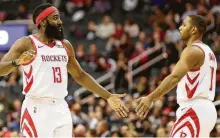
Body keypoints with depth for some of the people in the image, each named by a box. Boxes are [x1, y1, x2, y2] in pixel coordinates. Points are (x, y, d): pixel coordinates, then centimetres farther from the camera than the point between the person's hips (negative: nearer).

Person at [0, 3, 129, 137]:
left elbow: (80, 75, 24)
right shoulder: (26, 43, -5)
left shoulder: (65, 46, 14)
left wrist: (108, 96, 21)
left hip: (61, 109, 6)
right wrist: (17, 62, -36)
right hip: (37, 109, -6)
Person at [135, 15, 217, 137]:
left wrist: (151, 98, -32)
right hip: (204, 109, 10)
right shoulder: (207, 51, 20)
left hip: (194, 110, -10)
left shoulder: (193, 51, -12)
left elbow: (175, 77, -26)